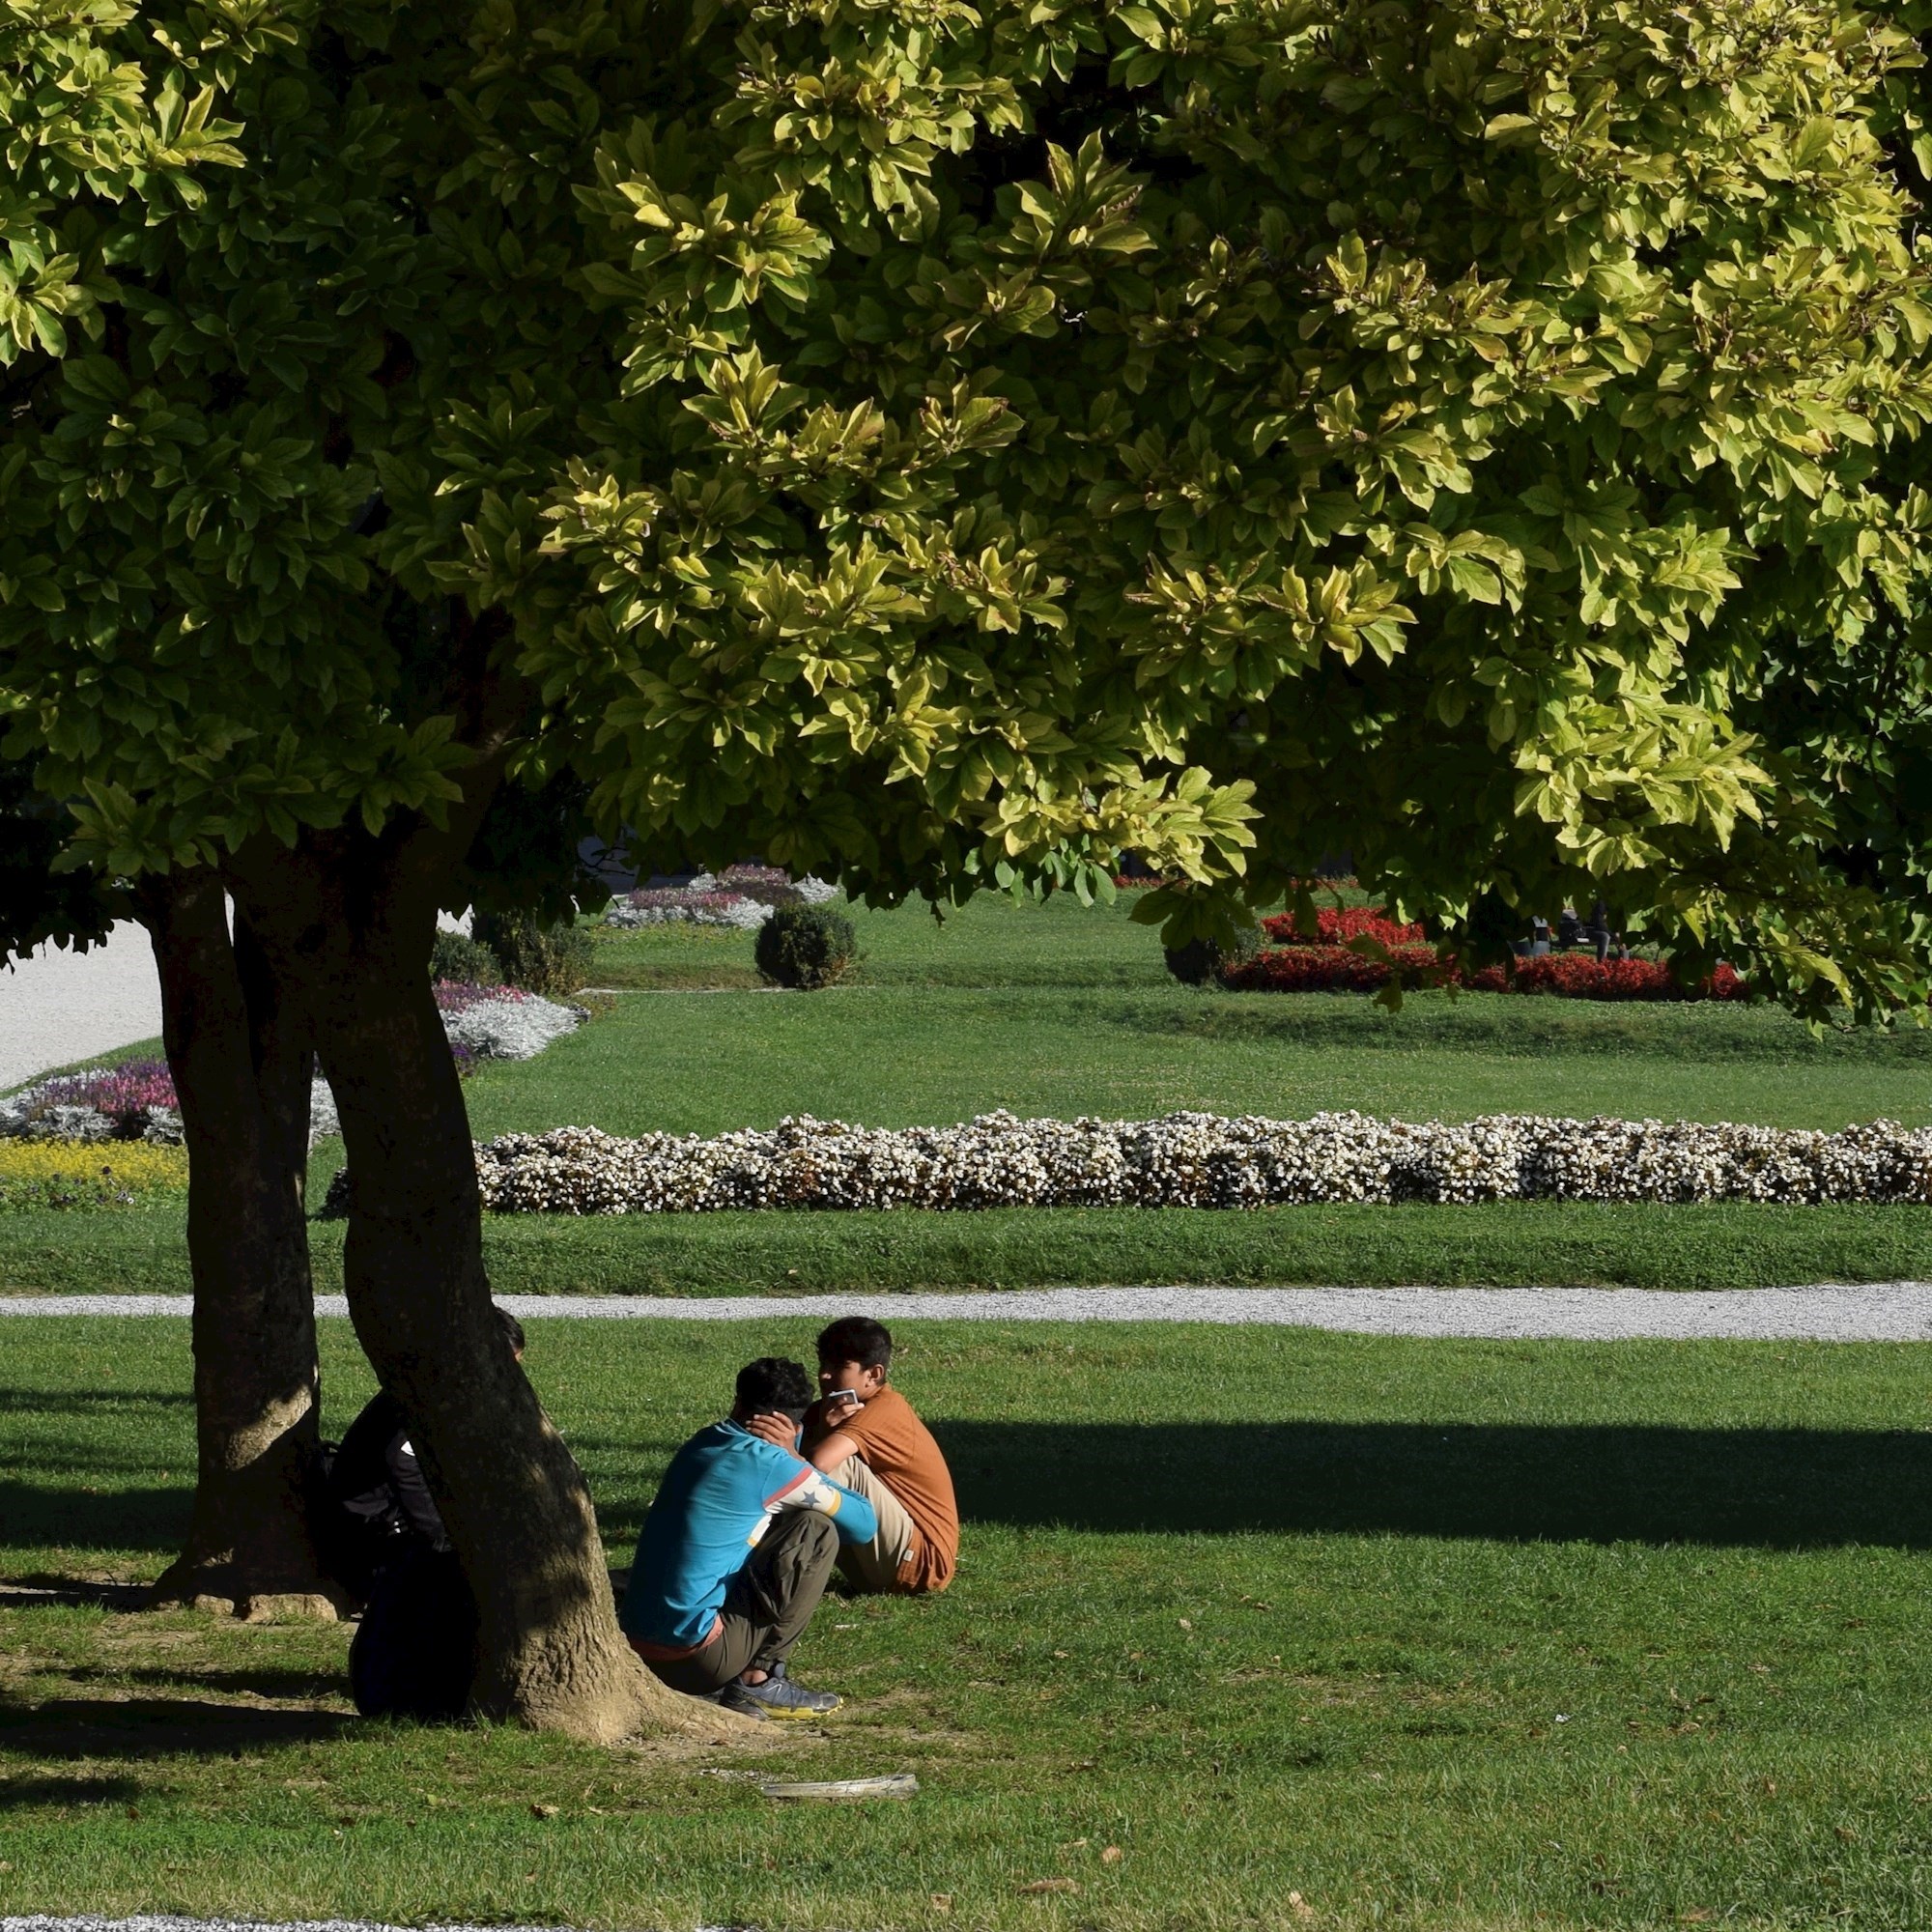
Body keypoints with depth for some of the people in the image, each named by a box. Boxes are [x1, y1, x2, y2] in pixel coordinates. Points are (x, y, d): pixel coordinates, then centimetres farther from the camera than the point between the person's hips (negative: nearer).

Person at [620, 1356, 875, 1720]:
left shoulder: (702, 1445, 16)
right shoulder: (769, 1464, -7)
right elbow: (864, 1524, 6)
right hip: (694, 1658, -8)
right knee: (817, 1532, 1)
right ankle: (759, 1682, 2)